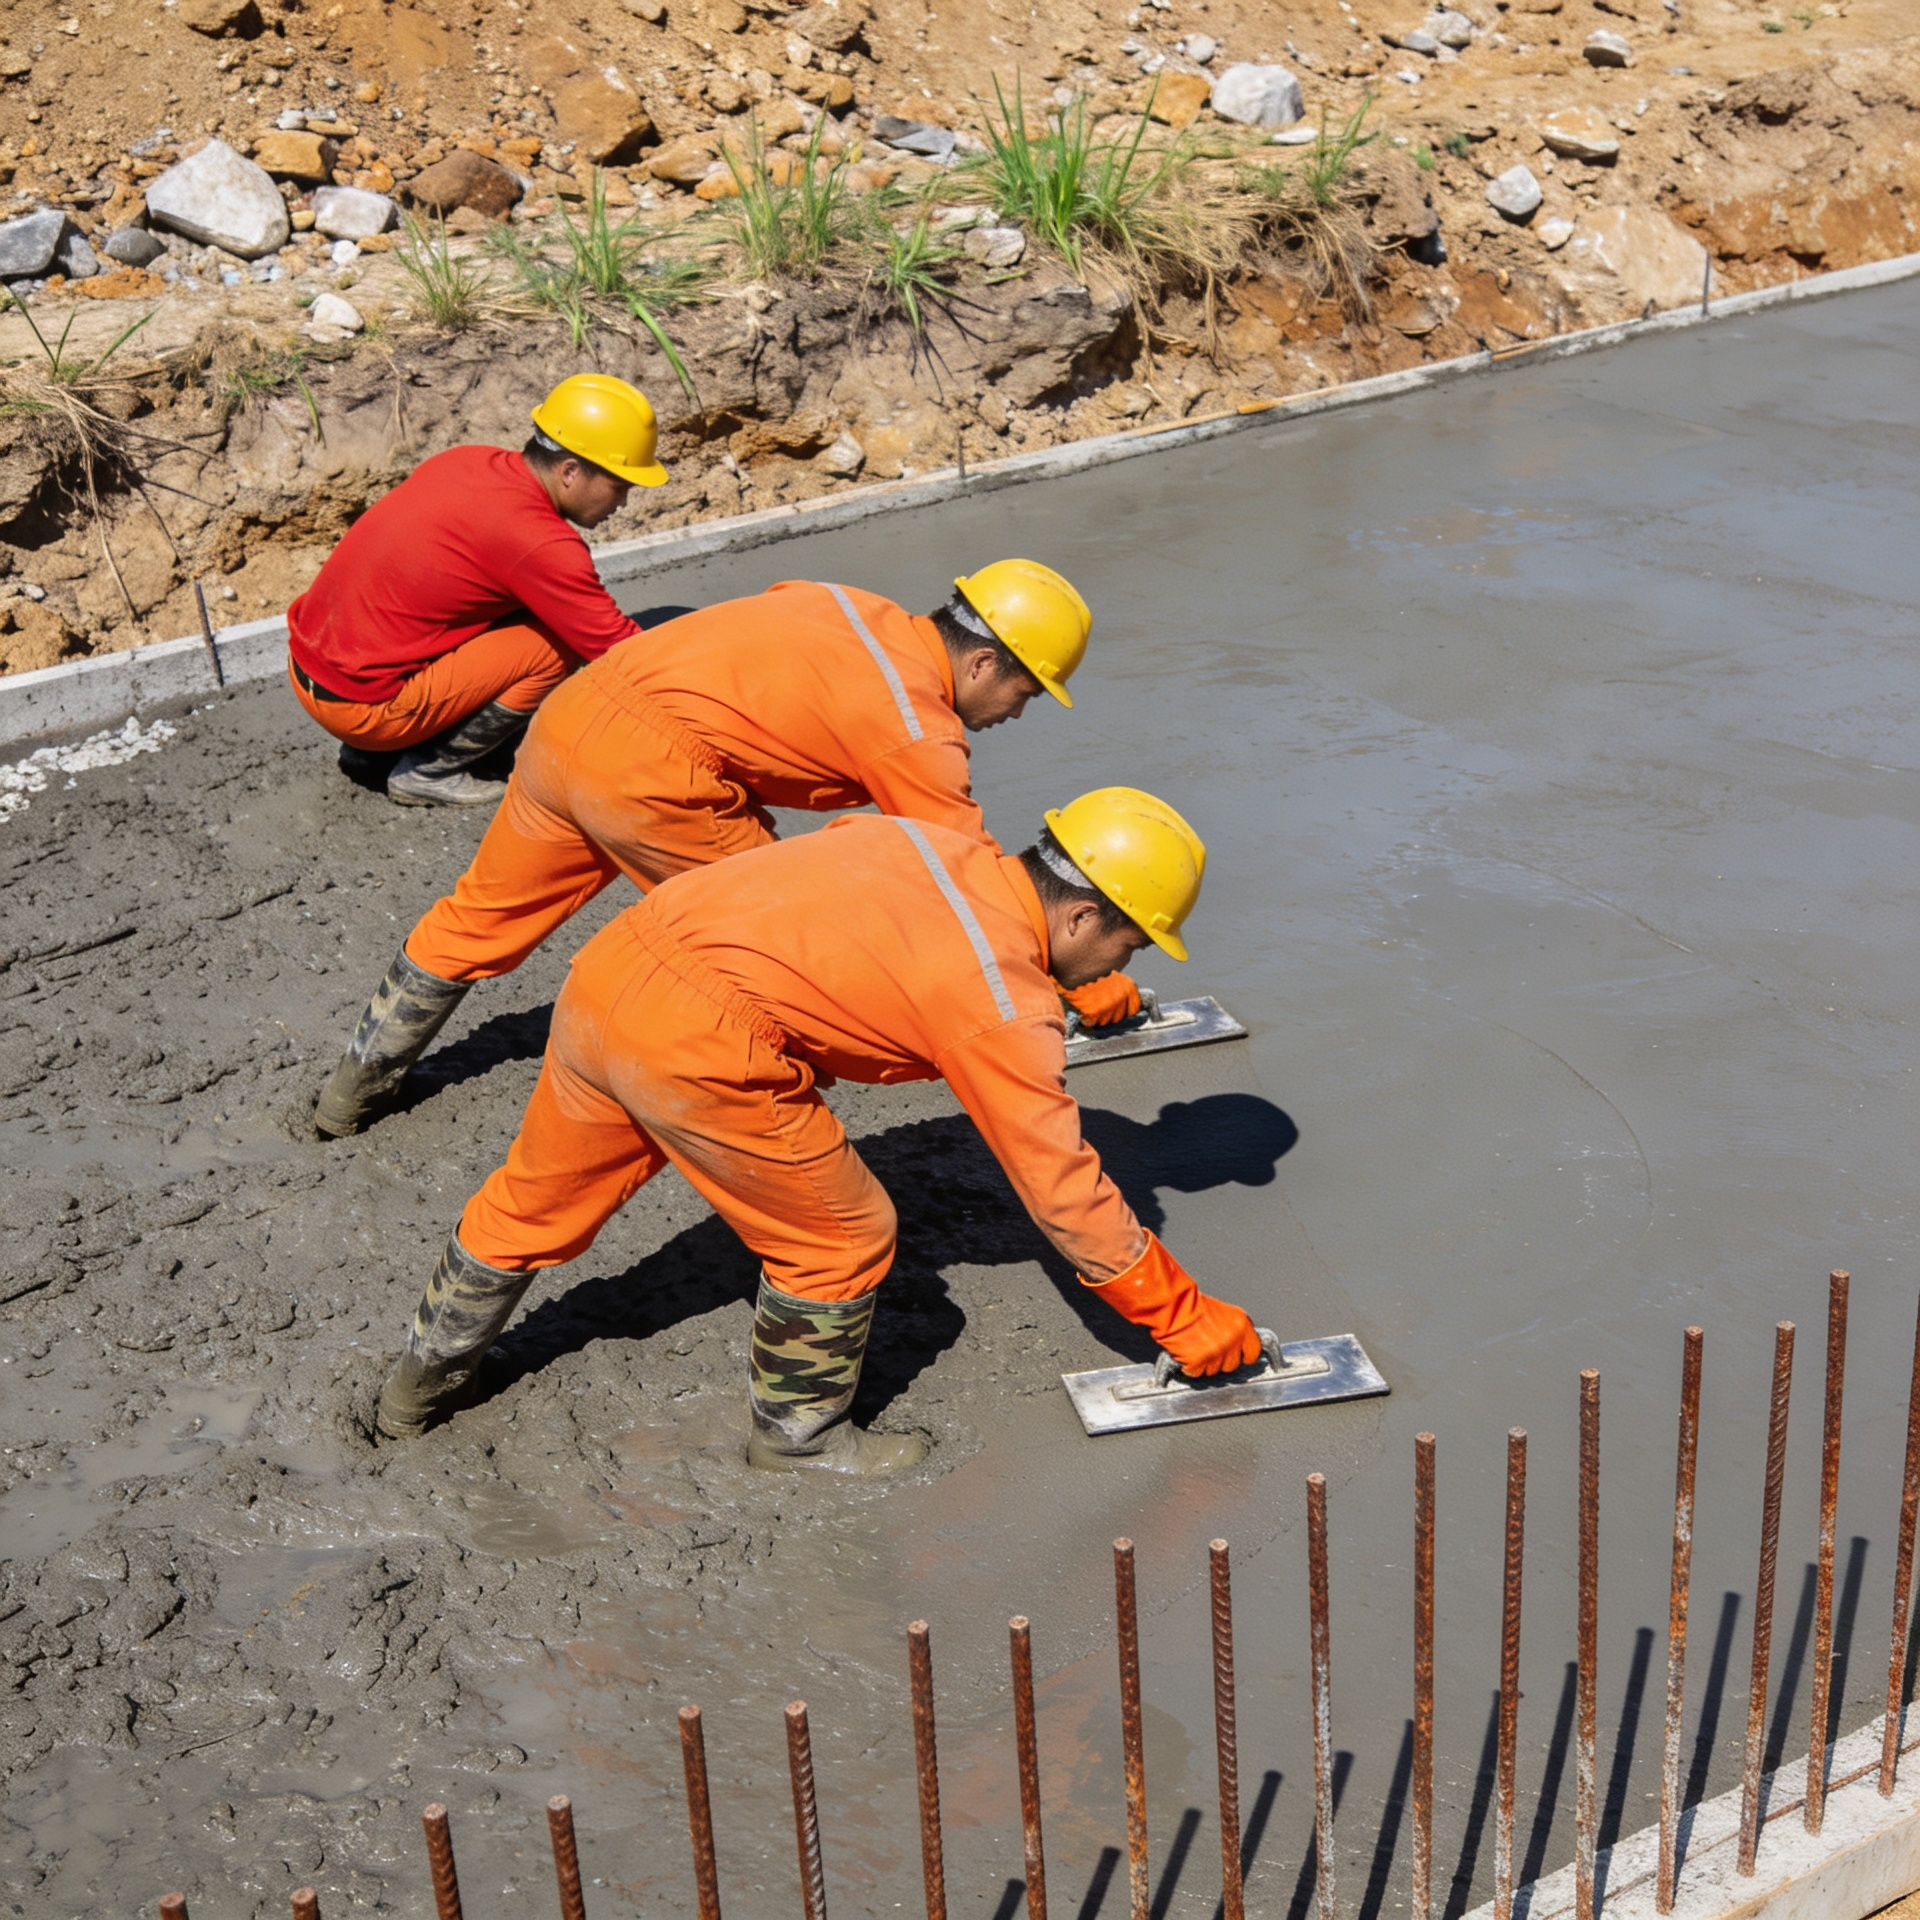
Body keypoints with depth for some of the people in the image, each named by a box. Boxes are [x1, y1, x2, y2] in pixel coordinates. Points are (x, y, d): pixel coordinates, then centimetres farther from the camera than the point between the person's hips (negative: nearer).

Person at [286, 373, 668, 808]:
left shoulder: (464, 461, 4)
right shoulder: (540, 542, -19)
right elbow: (618, 647, -13)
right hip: (362, 703, -8)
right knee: (559, 645, -8)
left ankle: (367, 747, 17)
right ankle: (429, 772, 2)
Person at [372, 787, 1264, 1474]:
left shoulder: (927, 845, 14)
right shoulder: (1005, 1006, -5)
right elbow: (1065, 1193, 0)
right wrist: (1185, 1318, 11)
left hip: (605, 968, 9)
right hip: (697, 1044, -8)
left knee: (533, 1203, 28)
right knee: (840, 1239, 11)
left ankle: (419, 1385, 48)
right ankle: (798, 1435, 32)